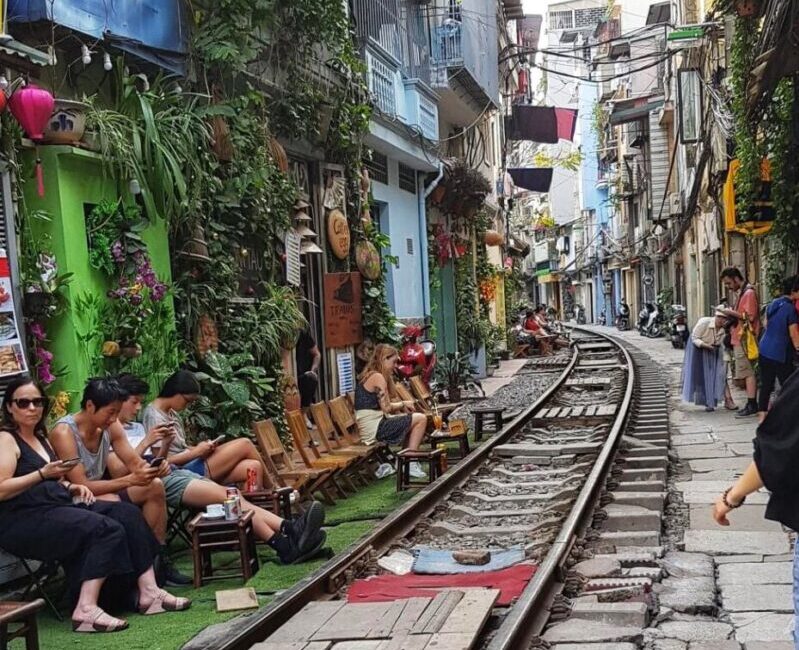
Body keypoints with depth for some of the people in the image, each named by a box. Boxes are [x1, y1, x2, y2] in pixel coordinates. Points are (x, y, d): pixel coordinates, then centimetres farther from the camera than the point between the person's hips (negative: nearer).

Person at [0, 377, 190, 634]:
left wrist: (70, 486, 4)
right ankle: (86, 610, -33)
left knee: (127, 513, -8)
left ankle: (148, 591, -16)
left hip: (56, 505, 9)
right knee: (106, 529, -27)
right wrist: (43, 473, -22)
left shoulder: (40, 437, 22)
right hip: (24, 519, -9)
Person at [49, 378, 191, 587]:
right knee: (113, 504, -35)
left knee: (154, 486, -8)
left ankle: (159, 561, -5)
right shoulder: (64, 433, -24)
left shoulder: (110, 426, -2)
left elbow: (134, 462, -2)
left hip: (101, 490, 8)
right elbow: (82, 486, -28)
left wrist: (152, 469, -26)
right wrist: (131, 480, -34)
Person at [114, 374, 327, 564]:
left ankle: (289, 530, -35)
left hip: (175, 472, 8)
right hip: (155, 481, -8)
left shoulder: (137, 427, 29)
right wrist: (146, 443, -11)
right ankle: (284, 546, -35)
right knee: (226, 496, -25)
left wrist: (164, 444, 6)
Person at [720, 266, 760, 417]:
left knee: (748, 372, -8)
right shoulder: (742, 292, 18)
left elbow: (750, 316, -21)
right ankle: (752, 404, 14)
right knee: (748, 373, 11)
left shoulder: (749, 293, -13)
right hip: (740, 339, 10)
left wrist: (733, 313, -12)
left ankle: (751, 405, -7)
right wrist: (731, 315, 9)